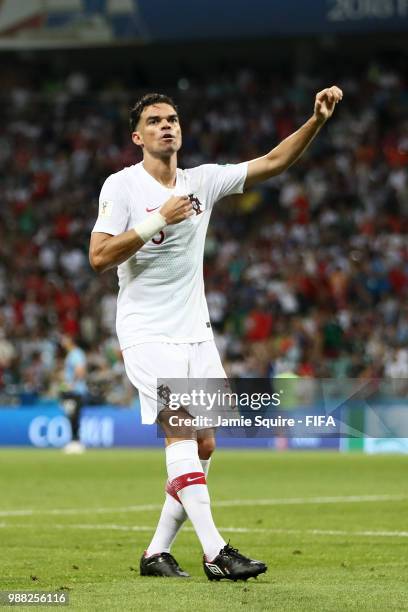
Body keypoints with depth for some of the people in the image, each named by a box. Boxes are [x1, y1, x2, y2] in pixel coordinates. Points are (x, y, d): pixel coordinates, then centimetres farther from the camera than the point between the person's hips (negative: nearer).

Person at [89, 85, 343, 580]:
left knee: (203, 447, 3)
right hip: (147, 334, -6)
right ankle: (215, 552, -25)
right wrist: (157, 221, -20)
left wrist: (316, 120, -11)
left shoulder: (201, 181, 7)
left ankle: (157, 552, 13)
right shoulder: (121, 186, -5)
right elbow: (99, 257, -14)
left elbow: (273, 162, 2)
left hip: (195, 334, 6)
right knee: (180, 430, -19)